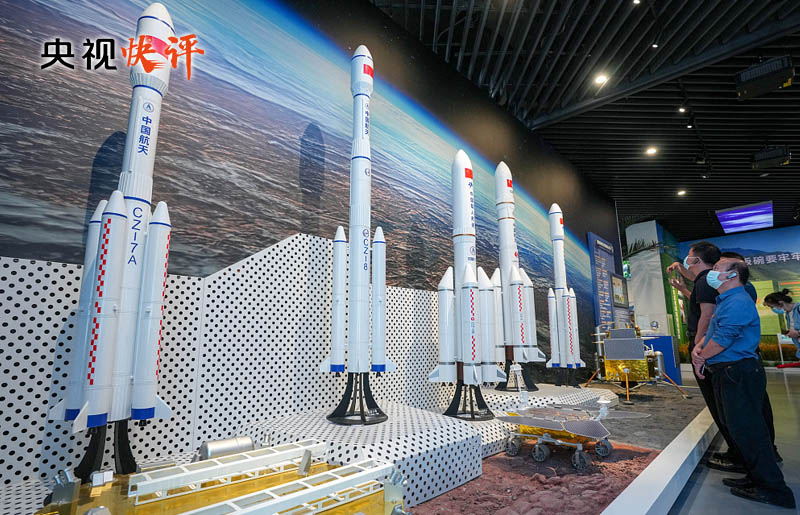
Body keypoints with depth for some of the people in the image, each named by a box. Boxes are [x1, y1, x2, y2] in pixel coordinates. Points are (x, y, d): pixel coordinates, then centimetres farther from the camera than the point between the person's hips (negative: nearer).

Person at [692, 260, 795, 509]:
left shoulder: (737, 302, -16)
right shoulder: (725, 301, 18)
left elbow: (722, 339, -21)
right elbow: (711, 332, 21)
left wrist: (702, 358, -7)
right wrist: (697, 349, 2)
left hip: (739, 374, -10)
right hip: (728, 374, 10)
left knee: (746, 430, -5)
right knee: (738, 428, 16)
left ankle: (773, 489, 7)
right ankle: (756, 478, 27)